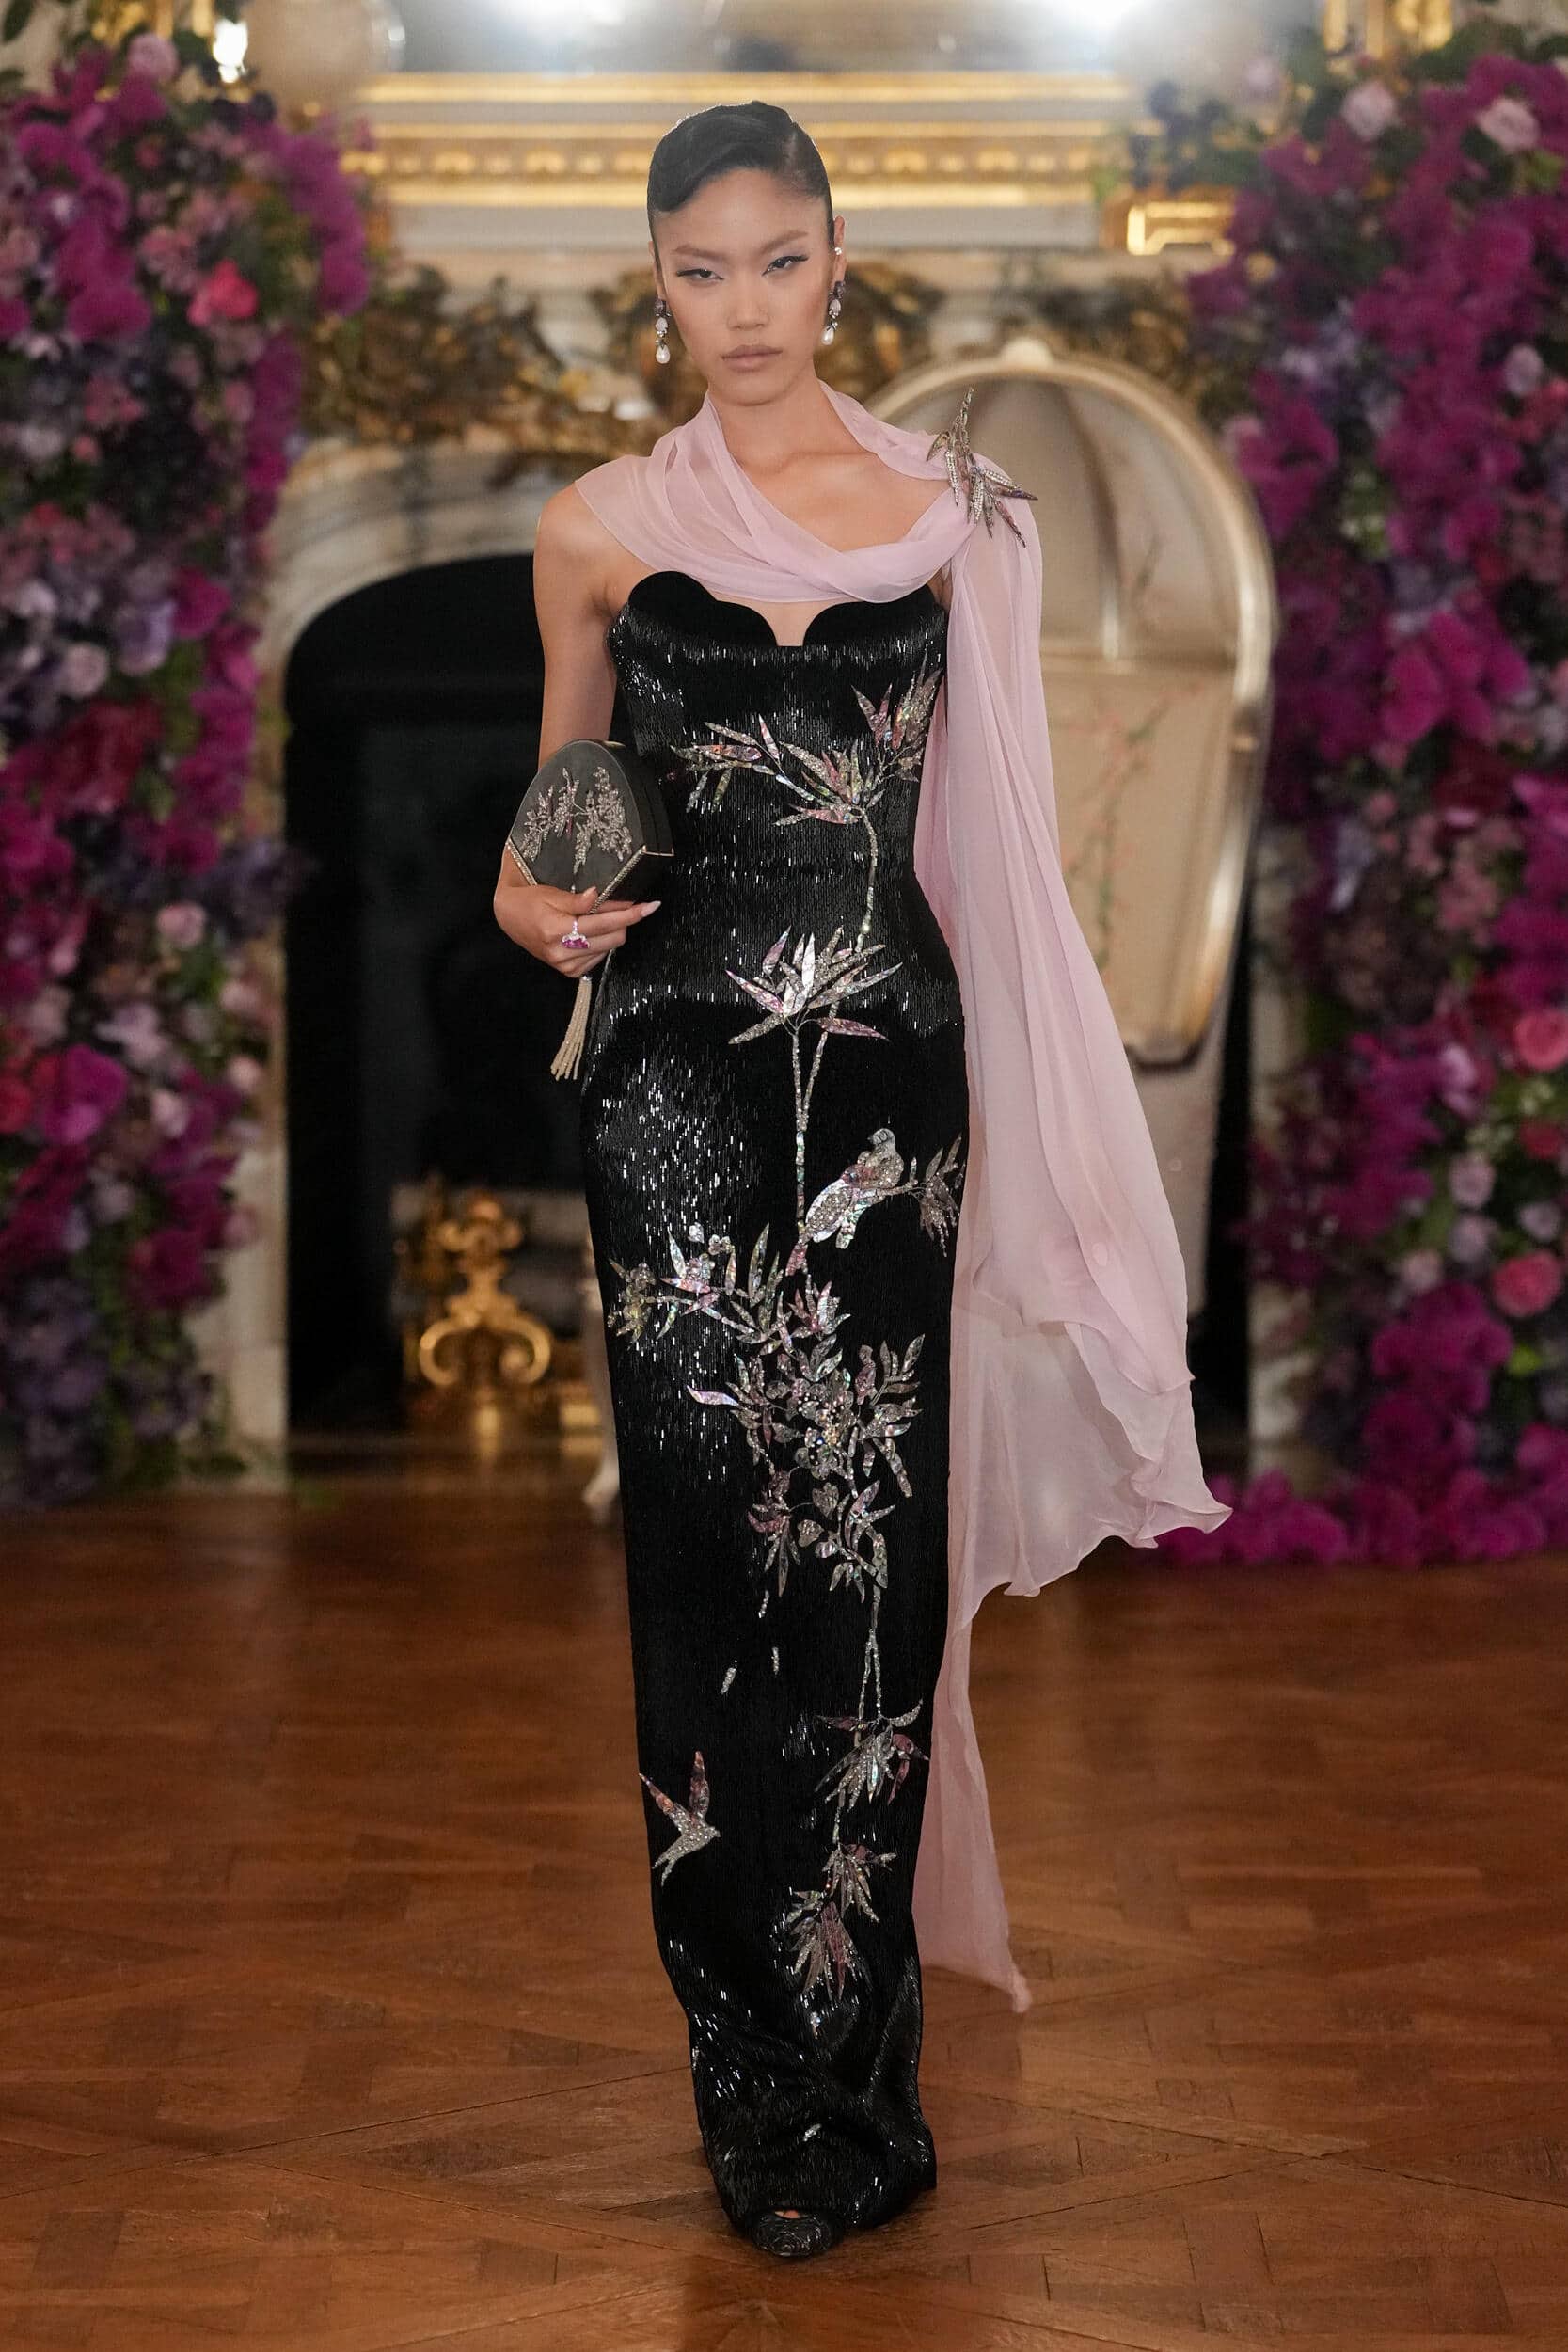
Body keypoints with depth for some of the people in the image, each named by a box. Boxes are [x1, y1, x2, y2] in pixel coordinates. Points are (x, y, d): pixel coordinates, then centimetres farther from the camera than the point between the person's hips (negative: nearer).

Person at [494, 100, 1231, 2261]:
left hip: (892, 1060, 1)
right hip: (682, 1066, 0)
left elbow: (990, 807, 11)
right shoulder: (598, 529, 6)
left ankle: (851, 2026, 11)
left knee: (870, 1528, -1)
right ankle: (767, 2061, 7)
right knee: (714, 1521, -3)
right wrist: (529, 898, -5)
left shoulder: (952, 508, 7)